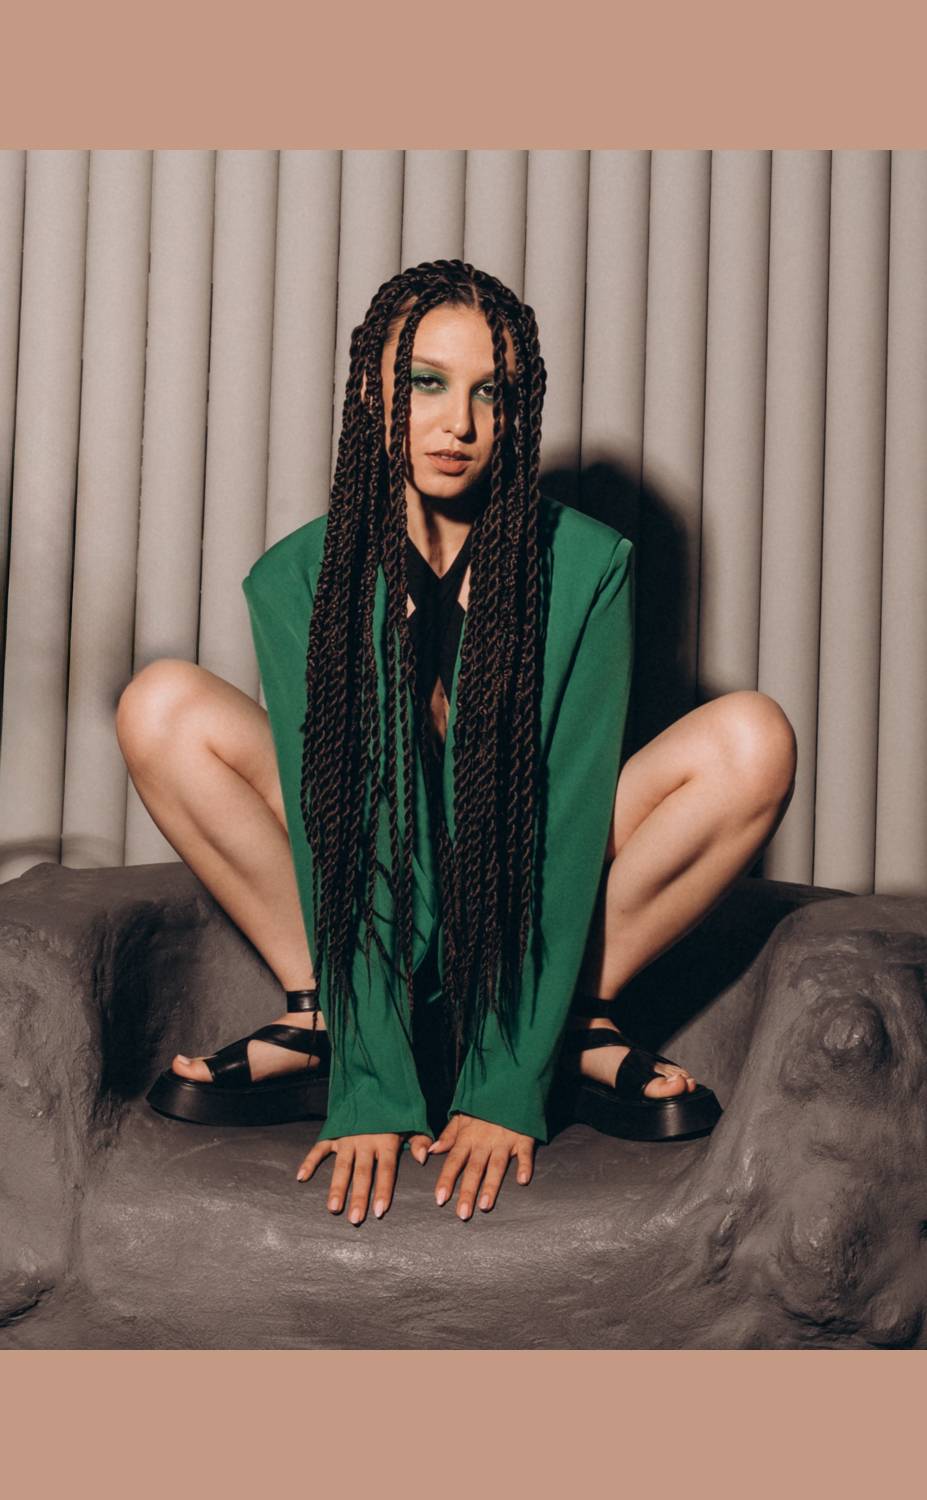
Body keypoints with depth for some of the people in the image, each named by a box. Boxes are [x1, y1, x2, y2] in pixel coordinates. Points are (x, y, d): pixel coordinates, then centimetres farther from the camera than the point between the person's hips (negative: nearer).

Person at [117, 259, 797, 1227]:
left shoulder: (587, 565, -16)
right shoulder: (299, 578, -14)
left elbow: (569, 819, -22)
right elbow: (334, 828, -21)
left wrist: (507, 1088, -29)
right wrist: (371, 1090, -30)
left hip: (532, 898, 0)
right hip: (364, 894, 1)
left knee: (751, 739, -23)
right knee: (163, 706, -20)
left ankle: (573, 1028, -14)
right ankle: (323, 1022, -15)